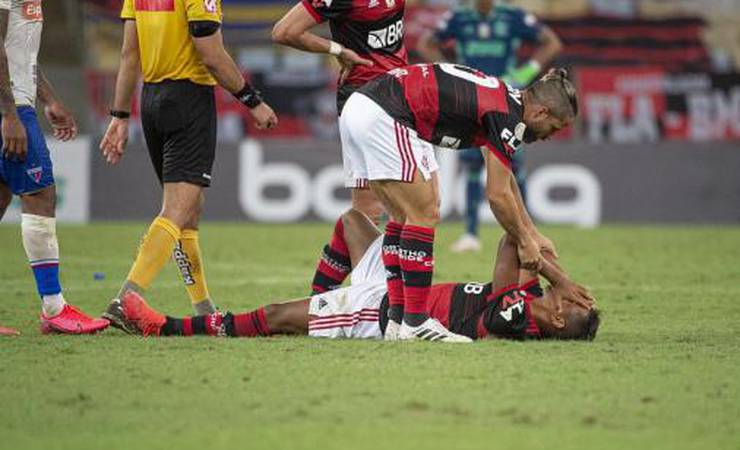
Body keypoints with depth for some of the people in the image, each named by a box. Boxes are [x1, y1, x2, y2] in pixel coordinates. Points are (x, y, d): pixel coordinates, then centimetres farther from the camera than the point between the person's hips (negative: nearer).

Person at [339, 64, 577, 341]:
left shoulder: (502, 99, 19)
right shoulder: (507, 116, -9)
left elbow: (504, 180, 31)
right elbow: (498, 194, -7)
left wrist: (533, 234, 32)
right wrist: (524, 243, 6)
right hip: (382, 117, -10)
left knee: (403, 218, 14)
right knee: (424, 215, -4)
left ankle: (397, 319, 13)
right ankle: (414, 322, -3)